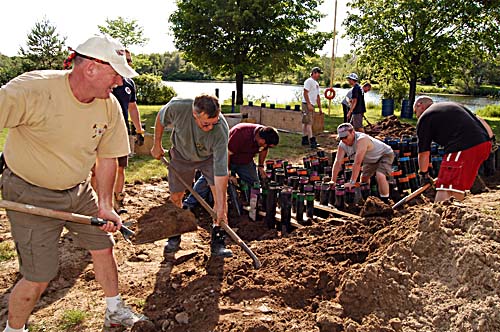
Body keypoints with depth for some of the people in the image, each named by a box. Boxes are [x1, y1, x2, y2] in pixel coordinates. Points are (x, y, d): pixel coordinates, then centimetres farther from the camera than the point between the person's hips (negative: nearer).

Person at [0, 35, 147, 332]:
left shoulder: (110, 106, -7)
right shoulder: (32, 90, -26)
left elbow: (107, 158, 3)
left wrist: (105, 205, -2)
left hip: (80, 191, 6)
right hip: (31, 196, -5)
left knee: (103, 247, 14)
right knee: (39, 277, -1)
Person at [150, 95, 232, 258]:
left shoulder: (221, 130, -40)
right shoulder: (177, 107, -37)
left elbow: (221, 171, -38)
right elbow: (161, 119, -10)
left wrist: (221, 207, -38)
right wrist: (157, 145, -1)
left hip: (210, 157, -1)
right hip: (181, 154, 2)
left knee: (221, 193, -15)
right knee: (175, 197, 5)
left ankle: (218, 242, -3)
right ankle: (174, 237, 27)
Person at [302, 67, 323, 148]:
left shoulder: (316, 83, 20)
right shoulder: (309, 81, -8)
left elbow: (317, 96, 23)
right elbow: (305, 93, -17)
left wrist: (320, 108, 20)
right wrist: (309, 104, -23)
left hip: (311, 105, 9)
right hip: (307, 104, -9)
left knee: (306, 122, 11)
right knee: (308, 122, -12)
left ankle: (305, 139, 16)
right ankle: (312, 141, -17)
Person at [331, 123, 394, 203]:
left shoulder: (362, 139, -41)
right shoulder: (342, 145, -17)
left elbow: (357, 163, -45)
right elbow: (338, 162, -18)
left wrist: (352, 182, -45)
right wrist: (333, 181, -22)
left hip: (385, 154, -8)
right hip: (371, 159, 8)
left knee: (380, 176, -28)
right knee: (364, 177, 13)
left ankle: (385, 202, -15)